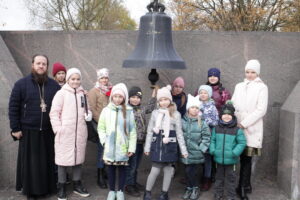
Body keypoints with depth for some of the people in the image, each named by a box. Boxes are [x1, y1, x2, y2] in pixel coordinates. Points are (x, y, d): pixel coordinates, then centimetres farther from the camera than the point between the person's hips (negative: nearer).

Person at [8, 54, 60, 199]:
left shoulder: (54, 86, 5)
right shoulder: (21, 84, -1)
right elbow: (13, 107, -2)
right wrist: (15, 128, -6)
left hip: (48, 132, 2)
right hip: (28, 132, -2)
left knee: (48, 161, 9)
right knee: (30, 162, 5)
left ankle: (48, 187, 24)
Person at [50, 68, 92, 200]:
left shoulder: (83, 94, 9)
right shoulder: (61, 93, -4)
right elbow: (54, 113, -6)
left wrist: (88, 114, -2)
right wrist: (58, 129, -13)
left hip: (80, 133, 4)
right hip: (65, 133, -4)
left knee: (78, 157, 13)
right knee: (63, 158, 1)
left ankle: (77, 185, 27)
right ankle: (61, 187, 15)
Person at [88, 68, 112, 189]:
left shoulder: (111, 90, 12)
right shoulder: (94, 91, -3)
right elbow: (92, 109, -8)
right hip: (99, 124, -5)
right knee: (102, 149, -3)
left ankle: (103, 170, 25)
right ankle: (100, 177, 8)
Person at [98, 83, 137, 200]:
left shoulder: (129, 111, -4)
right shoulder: (106, 110, -1)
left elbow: (132, 130, -2)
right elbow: (101, 127, 3)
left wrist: (132, 147, -4)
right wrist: (104, 140, -10)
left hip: (123, 147, -1)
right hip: (109, 146, 1)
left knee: (122, 168, 10)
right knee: (110, 168, 12)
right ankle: (111, 191, 29)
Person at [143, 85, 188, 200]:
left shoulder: (176, 114, 3)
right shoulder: (155, 113, 5)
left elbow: (179, 132, 4)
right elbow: (150, 131, 8)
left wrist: (183, 149, 1)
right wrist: (147, 147, 5)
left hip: (170, 145, 0)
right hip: (157, 144, 0)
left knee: (168, 169, 6)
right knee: (155, 170, -1)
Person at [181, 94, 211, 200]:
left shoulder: (202, 123, -5)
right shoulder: (182, 121, -2)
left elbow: (206, 138, -3)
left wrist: (201, 149, -8)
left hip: (196, 153, -2)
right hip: (185, 152, 2)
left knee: (192, 171, 3)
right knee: (188, 171, 11)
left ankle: (195, 188, 26)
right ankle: (189, 188, 31)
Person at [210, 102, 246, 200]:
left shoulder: (237, 130, -7)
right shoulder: (216, 128, 2)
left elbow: (242, 143, -8)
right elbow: (212, 140, 7)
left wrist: (235, 153, -18)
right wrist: (212, 150, -7)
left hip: (231, 160, -2)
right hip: (218, 159, 3)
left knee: (230, 178, 9)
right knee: (219, 177, 17)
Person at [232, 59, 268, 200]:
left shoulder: (262, 87, 0)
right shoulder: (239, 86, 14)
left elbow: (261, 110, -8)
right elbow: (233, 105, 11)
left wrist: (244, 123, -12)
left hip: (252, 129, -3)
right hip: (238, 127, 3)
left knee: (246, 158, -3)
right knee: (243, 158, 4)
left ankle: (243, 188, 7)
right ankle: (245, 187, 19)